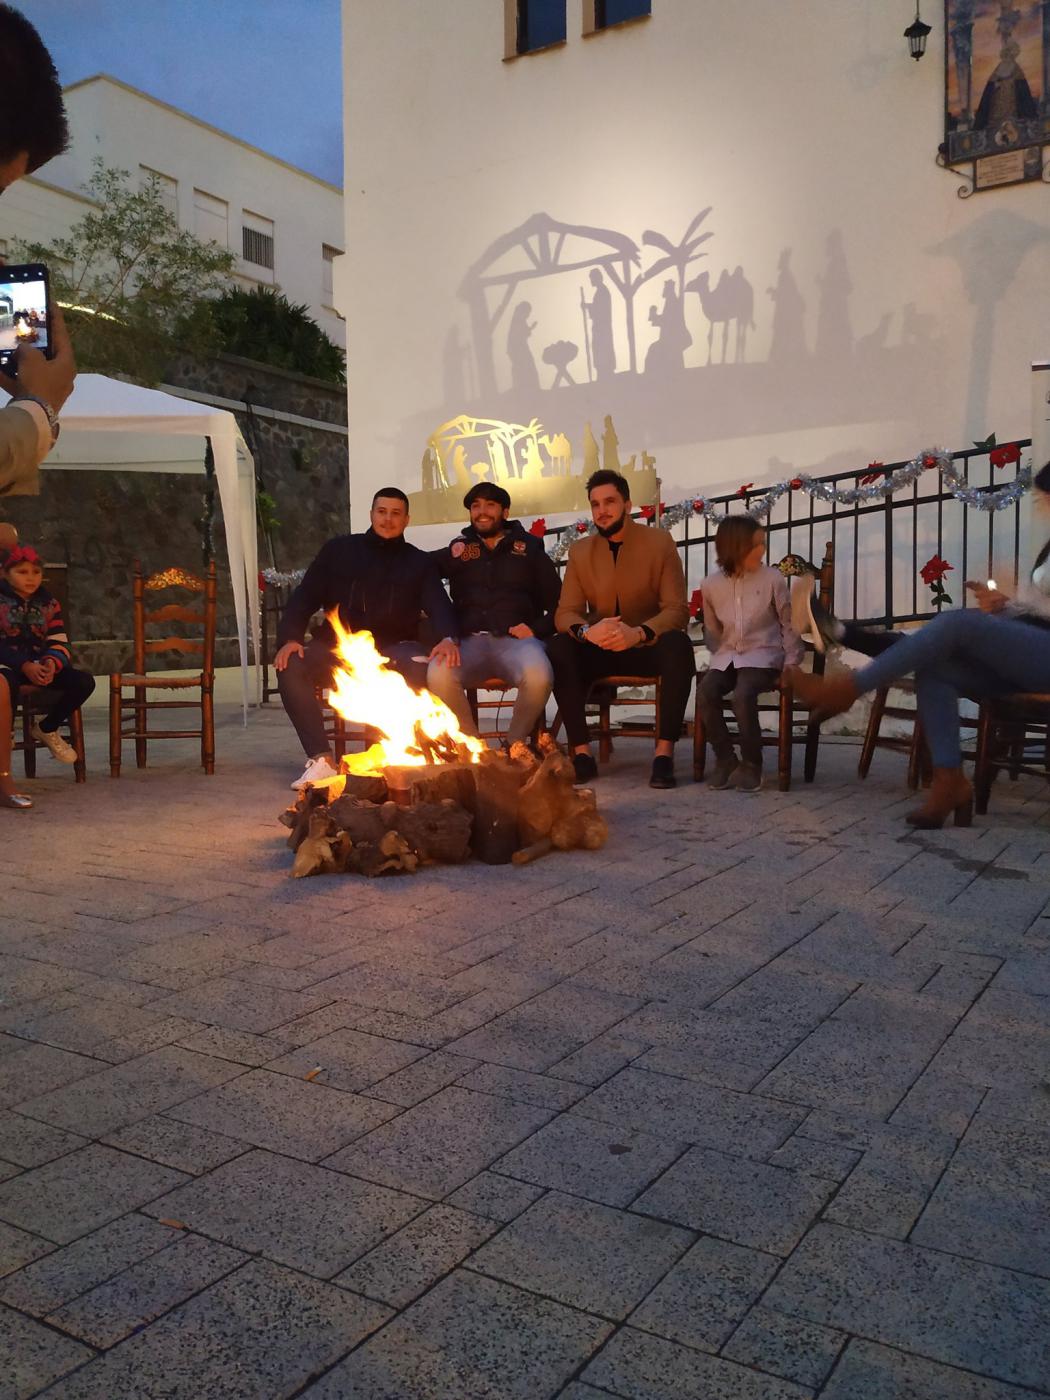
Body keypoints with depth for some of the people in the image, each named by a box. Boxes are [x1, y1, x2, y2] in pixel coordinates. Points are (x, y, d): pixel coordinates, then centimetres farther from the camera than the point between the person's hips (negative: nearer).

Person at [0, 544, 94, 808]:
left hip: (39, 666, 5)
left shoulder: (48, 603, 12)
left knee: (84, 681, -17)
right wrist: (24, 666, -24)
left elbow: (59, 643, 5)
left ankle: (47, 728, 11)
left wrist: (52, 663, -19)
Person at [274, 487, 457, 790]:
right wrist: (289, 638, -12)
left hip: (392, 650, -1)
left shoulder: (419, 562, 14)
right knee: (290, 667, -27)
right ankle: (321, 759, -25)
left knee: (420, 670, -35)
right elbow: (305, 597, 8)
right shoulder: (338, 550, 13)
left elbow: (439, 605, -1)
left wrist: (448, 638, -25)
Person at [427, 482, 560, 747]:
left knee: (539, 676, -37)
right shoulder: (459, 549, 21)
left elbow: (559, 602, 13)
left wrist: (537, 629, -4)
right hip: (470, 641, 1)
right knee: (437, 674, -34)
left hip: (515, 639, -1)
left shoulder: (529, 548, 17)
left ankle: (515, 744, -9)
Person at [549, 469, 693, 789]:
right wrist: (586, 631, -28)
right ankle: (581, 752, -26)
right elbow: (565, 612, -2)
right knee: (558, 649, -29)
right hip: (599, 649, 2)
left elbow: (677, 609, -11)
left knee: (677, 645, -35)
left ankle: (664, 752, -29)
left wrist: (639, 633, -32)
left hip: (648, 647, -2)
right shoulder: (580, 552, 4)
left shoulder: (660, 543, -4)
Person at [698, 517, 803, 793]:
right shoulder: (711, 585, 1)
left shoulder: (772, 578, -5)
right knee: (706, 692, -27)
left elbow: (789, 624, 3)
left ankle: (751, 764, -13)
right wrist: (720, 656, 6)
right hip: (727, 656, 3)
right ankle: (725, 759, -9)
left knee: (742, 696, -32)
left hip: (763, 655, -3)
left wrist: (792, 663, -3)